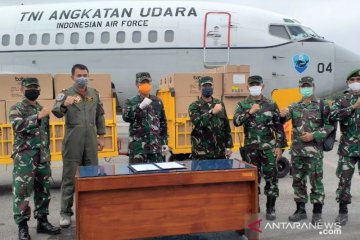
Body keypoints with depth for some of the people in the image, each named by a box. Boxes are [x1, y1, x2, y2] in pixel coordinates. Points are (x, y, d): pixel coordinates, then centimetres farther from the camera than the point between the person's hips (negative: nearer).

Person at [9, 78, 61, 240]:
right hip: (24, 156, -6)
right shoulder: (16, 109, -3)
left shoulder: (42, 109, 16)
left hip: (43, 156, 6)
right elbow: (18, 126, -22)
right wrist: (37, 117, -27)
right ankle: (22, 225, 5)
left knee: (43, 190, 10)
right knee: (22, 191, -4)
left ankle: (42, 221, 21)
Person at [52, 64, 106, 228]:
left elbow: (100, 116, 15)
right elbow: (57, 113, -19)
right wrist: (64, 105, -41)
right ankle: (66, 212, 12)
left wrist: (101, 136, 12)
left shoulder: (94, 94, 9)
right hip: (73, 143, -3)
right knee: (69, 178, 2)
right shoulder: (65, 94, -4)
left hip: (91, 142, 4)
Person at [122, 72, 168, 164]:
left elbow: (163, 123, 13)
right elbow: (126, 117, -18)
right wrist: (140, 106, -29)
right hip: (138, 145, -3)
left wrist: (165, 142, 9)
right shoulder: (131, 102, 0)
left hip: (156, 145, 3)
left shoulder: (157, 101, 9)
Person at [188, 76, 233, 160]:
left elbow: (226, 126, 13)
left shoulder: (220, 104, 12)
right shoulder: (194, 106, -1)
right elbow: (197, 122, -21)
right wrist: (212, 112, -31)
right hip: (201, 153, -4)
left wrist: (228, 146, 8)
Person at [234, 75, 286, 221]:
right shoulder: (242, 105, 4)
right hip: (251, 147, 1)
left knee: (271, 177, 0)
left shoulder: (271, 105, 4)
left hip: (269, 147, 0)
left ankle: (271, 208, 11)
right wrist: (249, 112, -25)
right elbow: (236, 122, -13)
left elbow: (279, 127, 4)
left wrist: (279, 146, -1)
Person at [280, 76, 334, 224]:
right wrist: (282, 115, -22)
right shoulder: (294, 107, 9)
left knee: (316, 181, -1)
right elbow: (281, 122, 1)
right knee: (298, 181, 10)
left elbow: (329, 126, -2)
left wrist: (314, 135, -14)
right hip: (296, 150, 4)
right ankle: (300, 210, 22)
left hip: (314, 150, -4)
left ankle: (317, 213, 8)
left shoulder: (322, 106, 0)